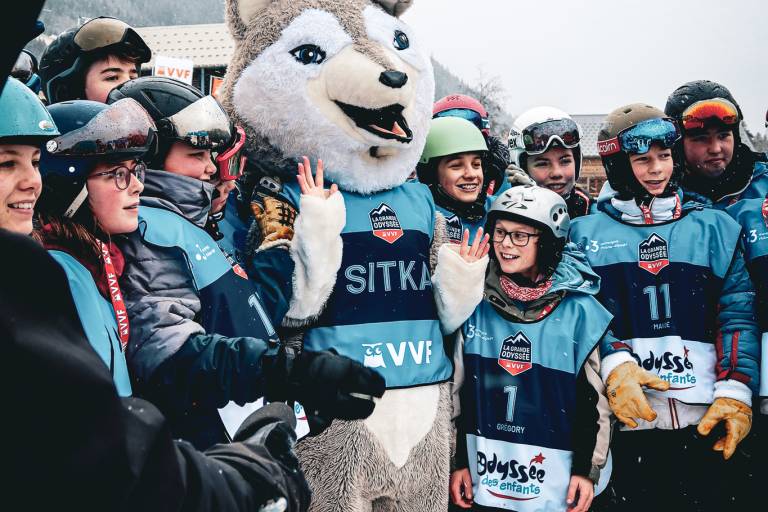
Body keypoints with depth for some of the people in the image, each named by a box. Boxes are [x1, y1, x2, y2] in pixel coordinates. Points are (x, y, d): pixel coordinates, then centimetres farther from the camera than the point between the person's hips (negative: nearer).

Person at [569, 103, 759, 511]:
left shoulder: (713, 228, 11)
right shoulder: (585, 232, 8)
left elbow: (738, 314, 7)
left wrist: (735, 392, -4)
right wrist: (613, 365, -16)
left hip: (706, 420, 1)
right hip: (627, 418, -1)